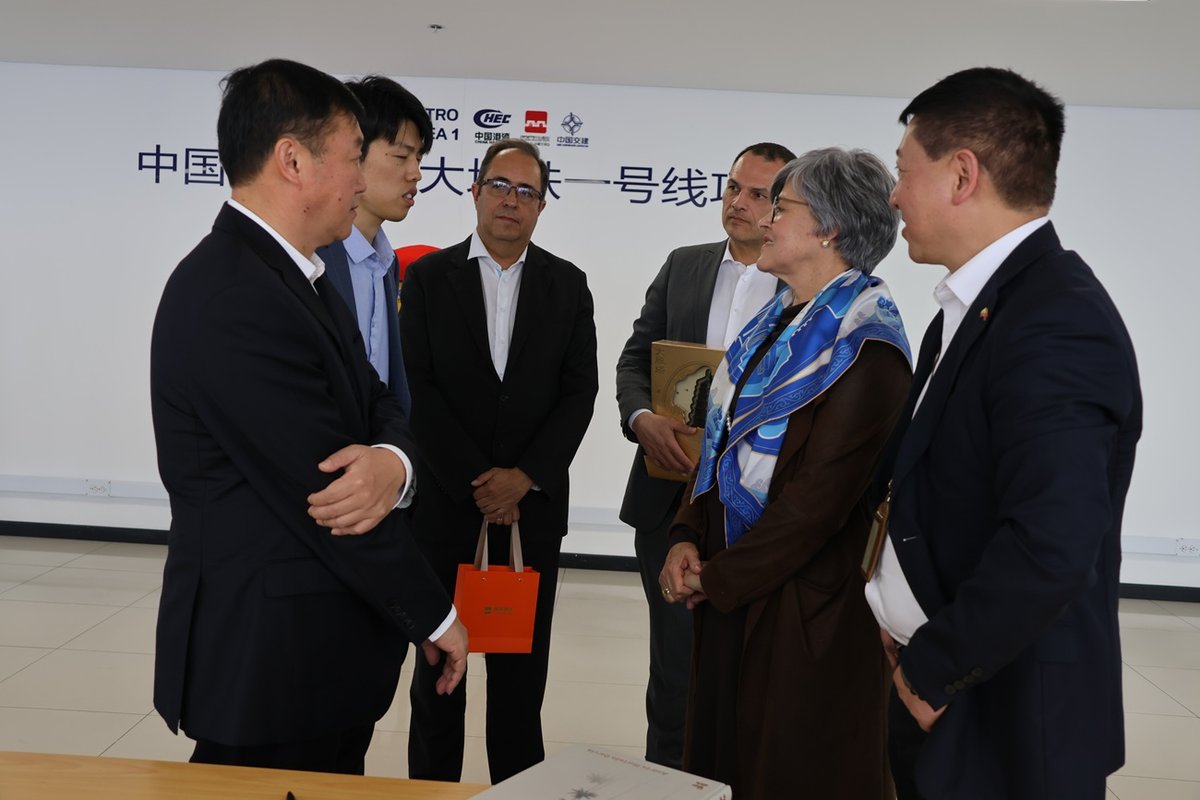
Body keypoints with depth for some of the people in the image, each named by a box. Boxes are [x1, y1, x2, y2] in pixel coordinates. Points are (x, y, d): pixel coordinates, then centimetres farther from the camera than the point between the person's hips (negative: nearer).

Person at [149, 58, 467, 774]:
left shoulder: (297, 278, 9)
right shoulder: (231, 300, -23)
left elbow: (379, 407, 6)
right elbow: (320, 488, -23)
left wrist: (391, 463, -19)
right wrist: (436, 615, -9)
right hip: (270, 665, -9)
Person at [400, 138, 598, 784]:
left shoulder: (567, 284, 6)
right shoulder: (427, 277, 2)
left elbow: (580, 390, 0)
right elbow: (418, 389, -5)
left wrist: (524, 477, -10)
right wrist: (476, 482, -11)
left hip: (533, 504, 1)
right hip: (445, 500, 0)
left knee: (522, 667, 8)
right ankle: (432, 783, 25)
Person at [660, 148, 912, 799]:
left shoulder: (865, 348, -18)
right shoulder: (776, 322, 9)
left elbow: (819, 495, -22)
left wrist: (719, 577, -14)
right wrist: (687, 539, -3)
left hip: (805, 606, -8)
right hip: (728, 593, 8)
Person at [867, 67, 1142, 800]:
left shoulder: (1054, 324, -22)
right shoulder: (984, 303, 7)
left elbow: (1051, 548, -31)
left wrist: (931, 671, -17)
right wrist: (920, 653, 4)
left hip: (1007, 718, -8)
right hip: (943, 688, 8)